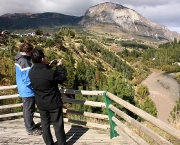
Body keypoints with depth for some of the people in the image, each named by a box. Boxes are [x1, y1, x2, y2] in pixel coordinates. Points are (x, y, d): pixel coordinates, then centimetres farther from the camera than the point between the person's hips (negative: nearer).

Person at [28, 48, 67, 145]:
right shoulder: (51, 73, -28)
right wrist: (59, 67, 1)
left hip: (41, 104, 5)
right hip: (54, 103, -5)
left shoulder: (31, 73, -9)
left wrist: (48, 67, 12)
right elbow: (62, 78, -9)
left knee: (45, 125, 18)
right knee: (58, 125, 10)